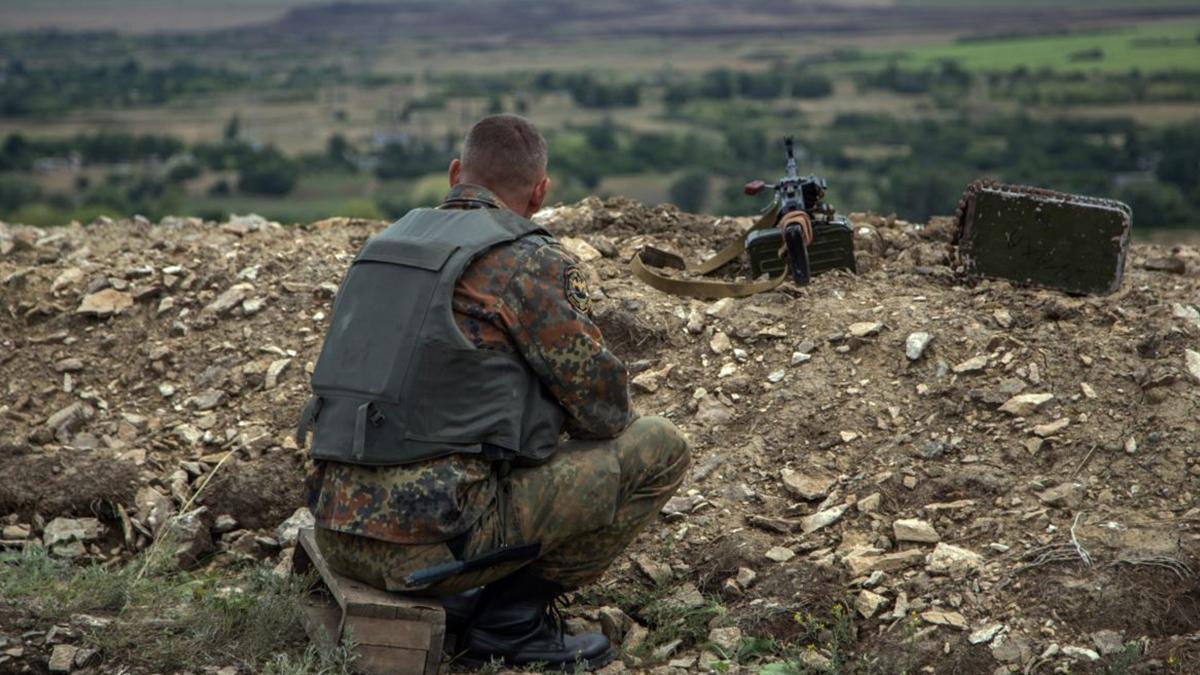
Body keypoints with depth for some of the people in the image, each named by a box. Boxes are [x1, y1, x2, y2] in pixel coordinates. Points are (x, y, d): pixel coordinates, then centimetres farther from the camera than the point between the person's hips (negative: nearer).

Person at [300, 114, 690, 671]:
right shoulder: (533, 263, -7)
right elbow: (603, 407, -1)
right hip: (431, 542, -8)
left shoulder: (384, 244, 15)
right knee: (659, 448, 5)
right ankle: (514, 620, 4)